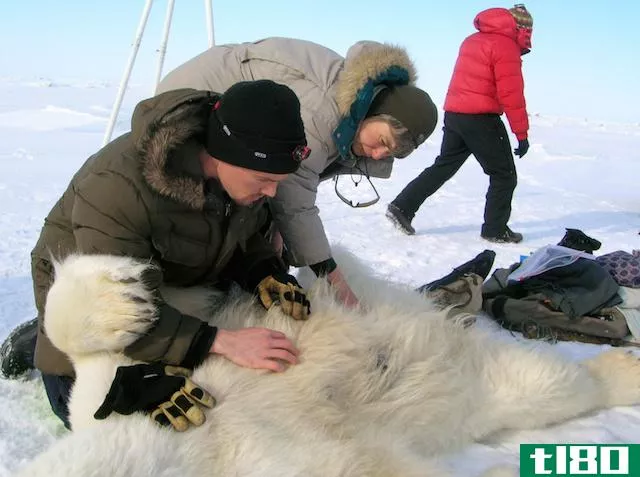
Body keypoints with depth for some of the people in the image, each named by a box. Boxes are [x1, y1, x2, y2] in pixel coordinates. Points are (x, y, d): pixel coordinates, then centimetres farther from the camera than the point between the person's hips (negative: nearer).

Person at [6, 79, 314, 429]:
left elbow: (246, 236, -1)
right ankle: (35, 340, 17)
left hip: (178, 285, 6)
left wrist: (266, 275, -24)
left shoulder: (244, 174, -19)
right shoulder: (118, 186, -42)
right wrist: (220, 340, -49)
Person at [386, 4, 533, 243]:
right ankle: (495, 229, 8)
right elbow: (511, 94, -15)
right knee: (504, 174, 5)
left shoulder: (472, 41, 17)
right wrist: (522, 133, -12)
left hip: (453, 114, 8)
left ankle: (402, 207, 11)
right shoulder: (506, 46, -10)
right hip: (481, 118, -8)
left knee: (443, 166, 16)